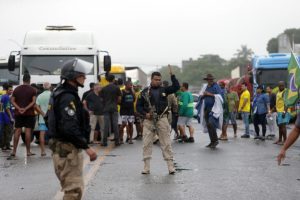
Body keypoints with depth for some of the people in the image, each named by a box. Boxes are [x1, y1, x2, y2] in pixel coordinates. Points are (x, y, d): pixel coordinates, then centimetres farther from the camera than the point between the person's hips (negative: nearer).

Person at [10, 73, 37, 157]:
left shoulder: (16, 89, 7)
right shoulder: (33, 90, -3)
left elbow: (12, 101, 0)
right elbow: (33, 102, -14)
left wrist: (19, 108, -11)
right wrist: (25, 109, -17)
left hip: (18, 113, 3)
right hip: (29, 113, -3)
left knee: (17, 131, 5)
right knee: (28, 131, -1)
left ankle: (14, 151, 2)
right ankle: (28, 151, -1)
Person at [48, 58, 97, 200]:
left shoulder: (60, 93, 14)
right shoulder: (67, 97, -19)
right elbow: (70, 128, -28)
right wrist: (86, 147, -25)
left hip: (61, 147, 11)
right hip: (67, 149, -11)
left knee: (72, 188, 18)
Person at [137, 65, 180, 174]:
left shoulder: (164, 90, 7)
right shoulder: (145, 91, 4)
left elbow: (176, 87, -4)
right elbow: (138, 106, 7)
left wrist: (172, 75, -11)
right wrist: (145, 114, -8)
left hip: (162, 119, 0)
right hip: (148, 120, 0)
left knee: (166, 144, 1)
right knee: (146, 144, 0)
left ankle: (171, 166, 5)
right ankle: (146, 167, 7)